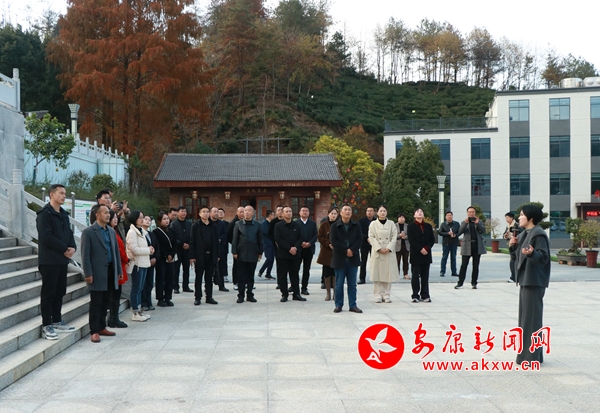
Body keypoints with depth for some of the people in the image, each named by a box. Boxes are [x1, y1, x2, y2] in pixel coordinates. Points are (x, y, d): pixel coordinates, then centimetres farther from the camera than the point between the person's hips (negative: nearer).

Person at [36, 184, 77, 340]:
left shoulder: (64, 214, 14)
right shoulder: (45, 214, -12)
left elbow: (69, 233, 16)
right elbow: (46, 237, -20)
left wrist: (72, 247, -5)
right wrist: (65, 249, -15)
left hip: (62, 259, 8)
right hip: (49, 260, -8)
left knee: (60, 292, 13)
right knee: (48, 293, -3)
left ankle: (57, 321, 24)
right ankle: (46, 326, 2)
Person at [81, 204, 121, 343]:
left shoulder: (112, 231, 13)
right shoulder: (88, 232, -7)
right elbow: (85, 254, -10)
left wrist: (119, 270, 13)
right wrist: (88, 274, -14)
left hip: (110, 271, 6)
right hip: (98, 273, -6)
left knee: (105, 302, 12)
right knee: (96, 303, 0)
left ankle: (102, 327, 23)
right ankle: (94, 331, 7)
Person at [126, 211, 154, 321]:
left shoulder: (141, 231, 16)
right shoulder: (132, 232, -13)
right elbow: (134, 249, -19)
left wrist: (149, 249, 2)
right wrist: (148, 250, -12)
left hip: (143, 263, 9)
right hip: (137, 263, -9)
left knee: (139, 288, 13)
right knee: (136, 288, -2)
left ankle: (139, 310, 20)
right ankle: (135, 313, 3)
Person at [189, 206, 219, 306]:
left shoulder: (213, 226, 7)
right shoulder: (196, 226, -1)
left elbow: (216, 241, 8)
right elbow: (192, 242, -4)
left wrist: (217, 255, 5)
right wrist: (192, 256, -10)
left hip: (211, 255, 3)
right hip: (200, 256, -3)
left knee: (209, 278, 9)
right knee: (198, 278, 5)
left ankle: (209, 297, 15)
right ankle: (198, 297, 10)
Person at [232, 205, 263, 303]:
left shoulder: (257, 225, 4)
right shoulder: (239, 224, 2)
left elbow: (260, 239, 7)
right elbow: (235, 239, 2)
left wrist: (260, 252, 5)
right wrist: (234, 252, -3)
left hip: (253, 254, 1)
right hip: (241, 254, -1)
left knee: (251, 276, 7)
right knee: (241, 276, 2)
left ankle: (250, 295, 15)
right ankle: (241, 296, 8)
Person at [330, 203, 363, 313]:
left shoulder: (356, 225, 6)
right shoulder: (335, 226, 0)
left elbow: (360, 239, -1)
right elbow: (333, 241, -8)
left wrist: (352, 250, -15)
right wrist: (345, 251, -14)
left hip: (353, 258, 2)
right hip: (339, 259, -2)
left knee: (352, 284, 7)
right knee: (339, 284, 5)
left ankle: (353, 305, 13)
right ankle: (338, 305, 13)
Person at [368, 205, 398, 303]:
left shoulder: (391, 224, 8)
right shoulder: (373, 224, 5)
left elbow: (394, 237, 2)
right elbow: (371, 237, -2)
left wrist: (388, 248, -11)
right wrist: (379, 248, -12)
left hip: (389, 251, 1)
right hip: (377, 251, -1)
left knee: (388, 272, 0)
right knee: (377, 272, -2)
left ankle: (386, 294, 7)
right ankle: (378, 294, 4)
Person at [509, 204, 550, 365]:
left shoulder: (538, 234, -14)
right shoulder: (524, 234, 15)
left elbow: (544, 257, -21)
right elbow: (518, 256, 17)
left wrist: (532, 253, -39)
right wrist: (514, 246, 1)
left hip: (534, 282, -10)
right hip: (525, 280, 10)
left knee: (532, 317, -6)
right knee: (525, 316, 13)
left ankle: (533, 355, -1)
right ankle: (526, 353, 21)